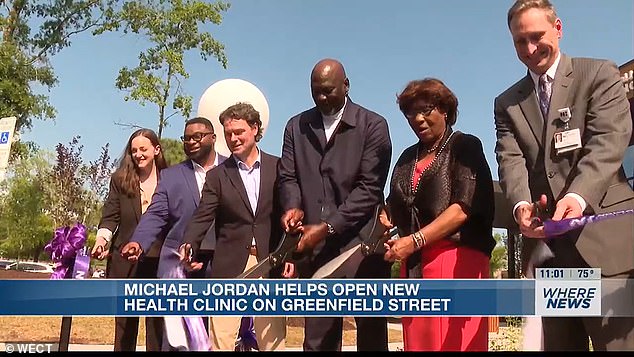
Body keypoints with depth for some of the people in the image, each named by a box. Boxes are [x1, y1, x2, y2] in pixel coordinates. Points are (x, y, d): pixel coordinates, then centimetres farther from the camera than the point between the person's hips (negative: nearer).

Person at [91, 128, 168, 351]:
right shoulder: (120, 180, 7)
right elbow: (110, 216, 2)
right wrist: (102, 238, -16)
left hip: (160, 260, -1)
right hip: (126, 261, 2)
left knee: (157, 323, 4)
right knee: (124, 323, 10)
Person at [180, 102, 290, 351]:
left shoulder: (278, 168, 6)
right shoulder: (217, 176, 8)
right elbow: (203, 217, -1)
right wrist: (189, 244, -20)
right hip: (230, 266, 0)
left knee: (273, 341, 6)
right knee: (221, 339, 0)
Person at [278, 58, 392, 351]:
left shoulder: (373, 125, -2)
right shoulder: (297, 126, 13)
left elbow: (369, 187, -10)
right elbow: (288, 177, 9)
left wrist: (327, 227, -17)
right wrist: (293, 206, -13)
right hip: (315, 247, 3)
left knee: (371, 335, 7)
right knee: (317, 339, 9)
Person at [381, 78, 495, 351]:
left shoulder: (465, 146, 1)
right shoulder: (408, 157, 20)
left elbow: (464, 207, -11)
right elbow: (395, 207, 20)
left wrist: (415, 241, -16)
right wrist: (382, 220, -3)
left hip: (457, 261, -5)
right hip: (414, 266, 6)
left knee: (454, 342, -5)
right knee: (418, 341, 5)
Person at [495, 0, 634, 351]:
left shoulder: (599, 74, 6)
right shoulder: (507, 103, 17)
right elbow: (510, 159, 1)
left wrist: (578, 196, -28)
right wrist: (521, 204, -20)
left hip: (603, 235, -4)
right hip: (546, 244, 4)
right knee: (556, 343, 10)